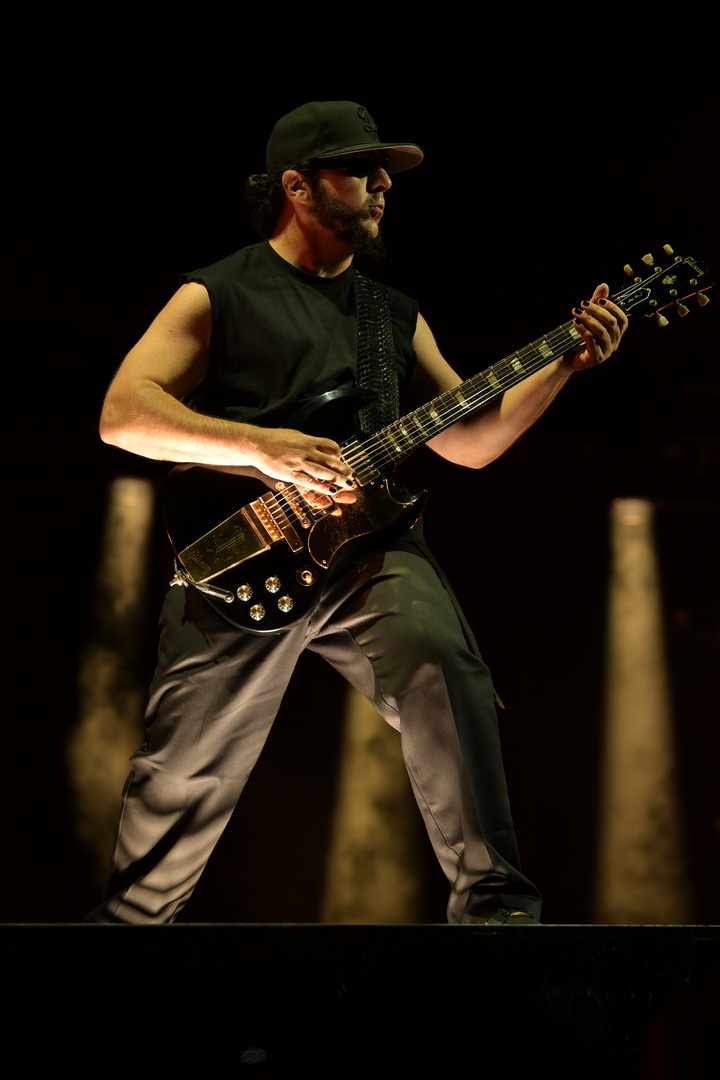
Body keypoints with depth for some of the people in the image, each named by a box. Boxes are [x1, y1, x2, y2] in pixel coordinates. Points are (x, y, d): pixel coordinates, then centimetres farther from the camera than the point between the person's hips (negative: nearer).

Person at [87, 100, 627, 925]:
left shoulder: (395, 316, 23)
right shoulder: (217, 297, 7)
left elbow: (471, 438, 21)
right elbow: (122, 414, -6)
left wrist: (567, 361, 9)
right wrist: (258, 447, -18)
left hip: (369, 547, 3)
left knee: (442, 668, -29)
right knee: (182, 780, 1)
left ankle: (494, 903, -23)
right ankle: (130, 914, 27)